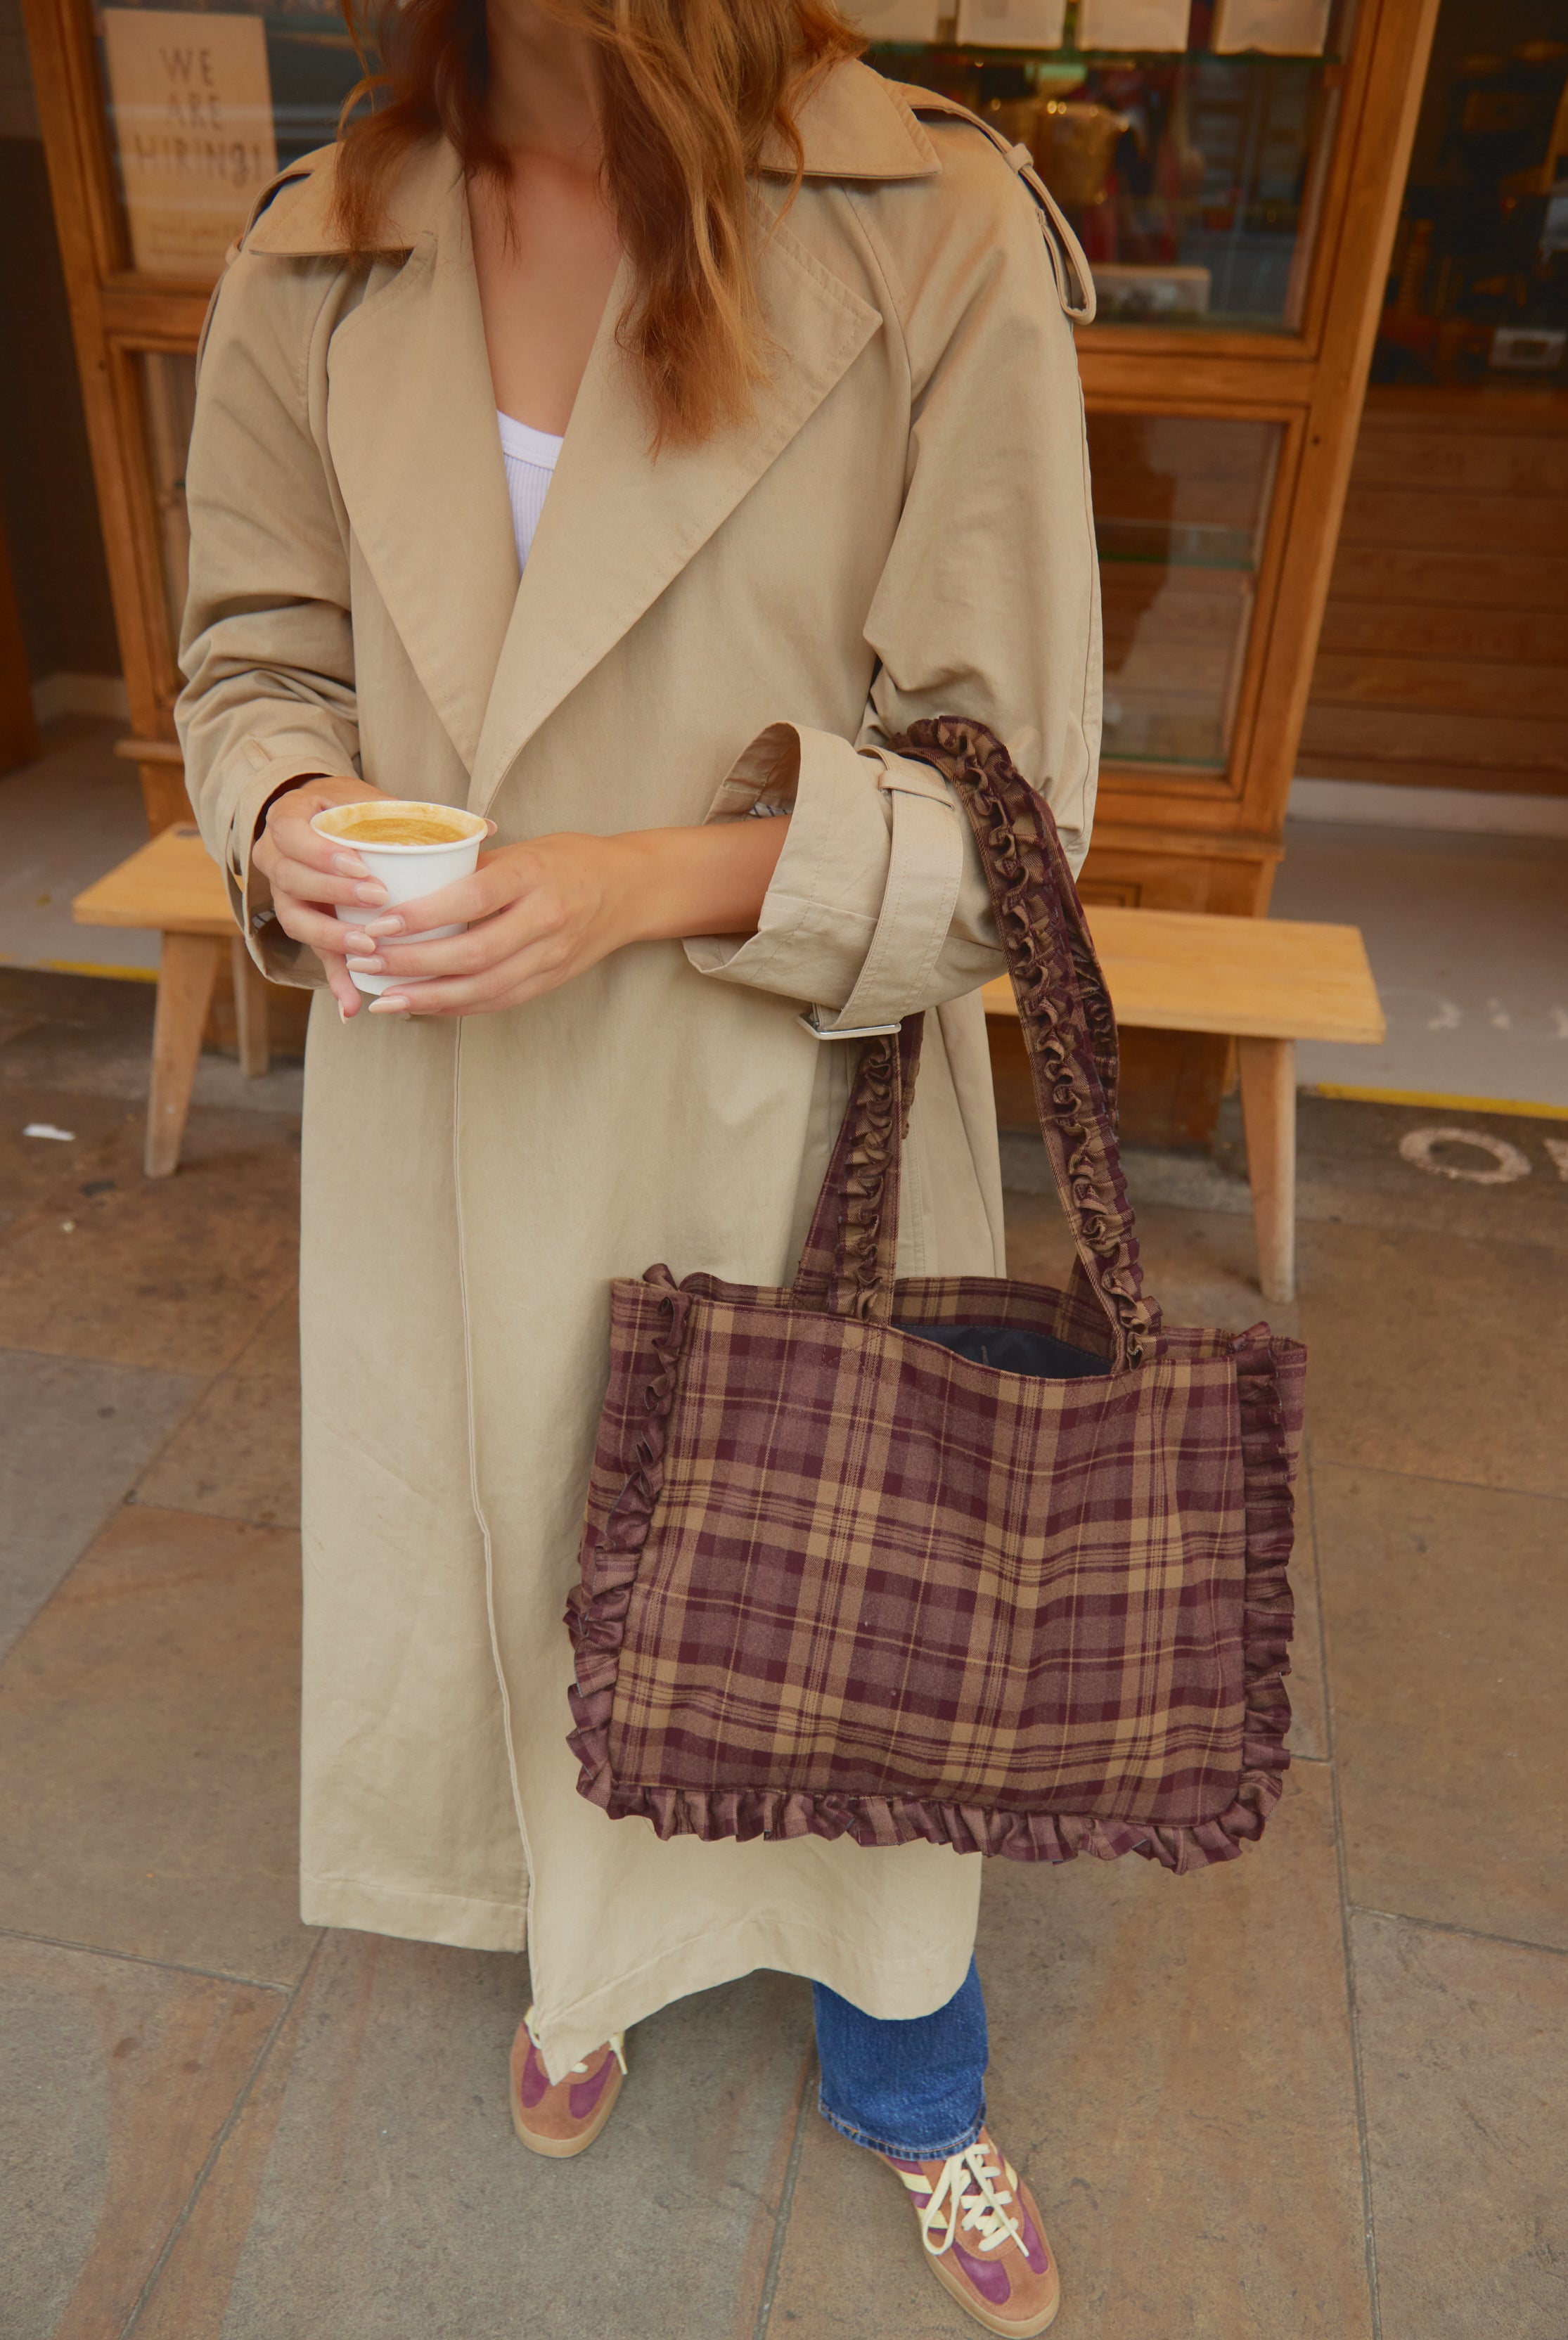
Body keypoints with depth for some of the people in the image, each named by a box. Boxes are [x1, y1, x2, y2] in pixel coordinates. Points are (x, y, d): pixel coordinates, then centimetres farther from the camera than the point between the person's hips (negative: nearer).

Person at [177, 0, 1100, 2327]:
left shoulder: (940, 240, -12)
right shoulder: (314, 270, 0)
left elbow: (1001, 795, -12)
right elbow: (257, 657, 10)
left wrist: (660, 878, -26)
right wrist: (293, 811, -13)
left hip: (785, 1110, -2)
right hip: (449, 1113, 4)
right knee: (503, 1545, 22)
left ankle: (907, 2080, 49)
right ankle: (583, 1947, 58)